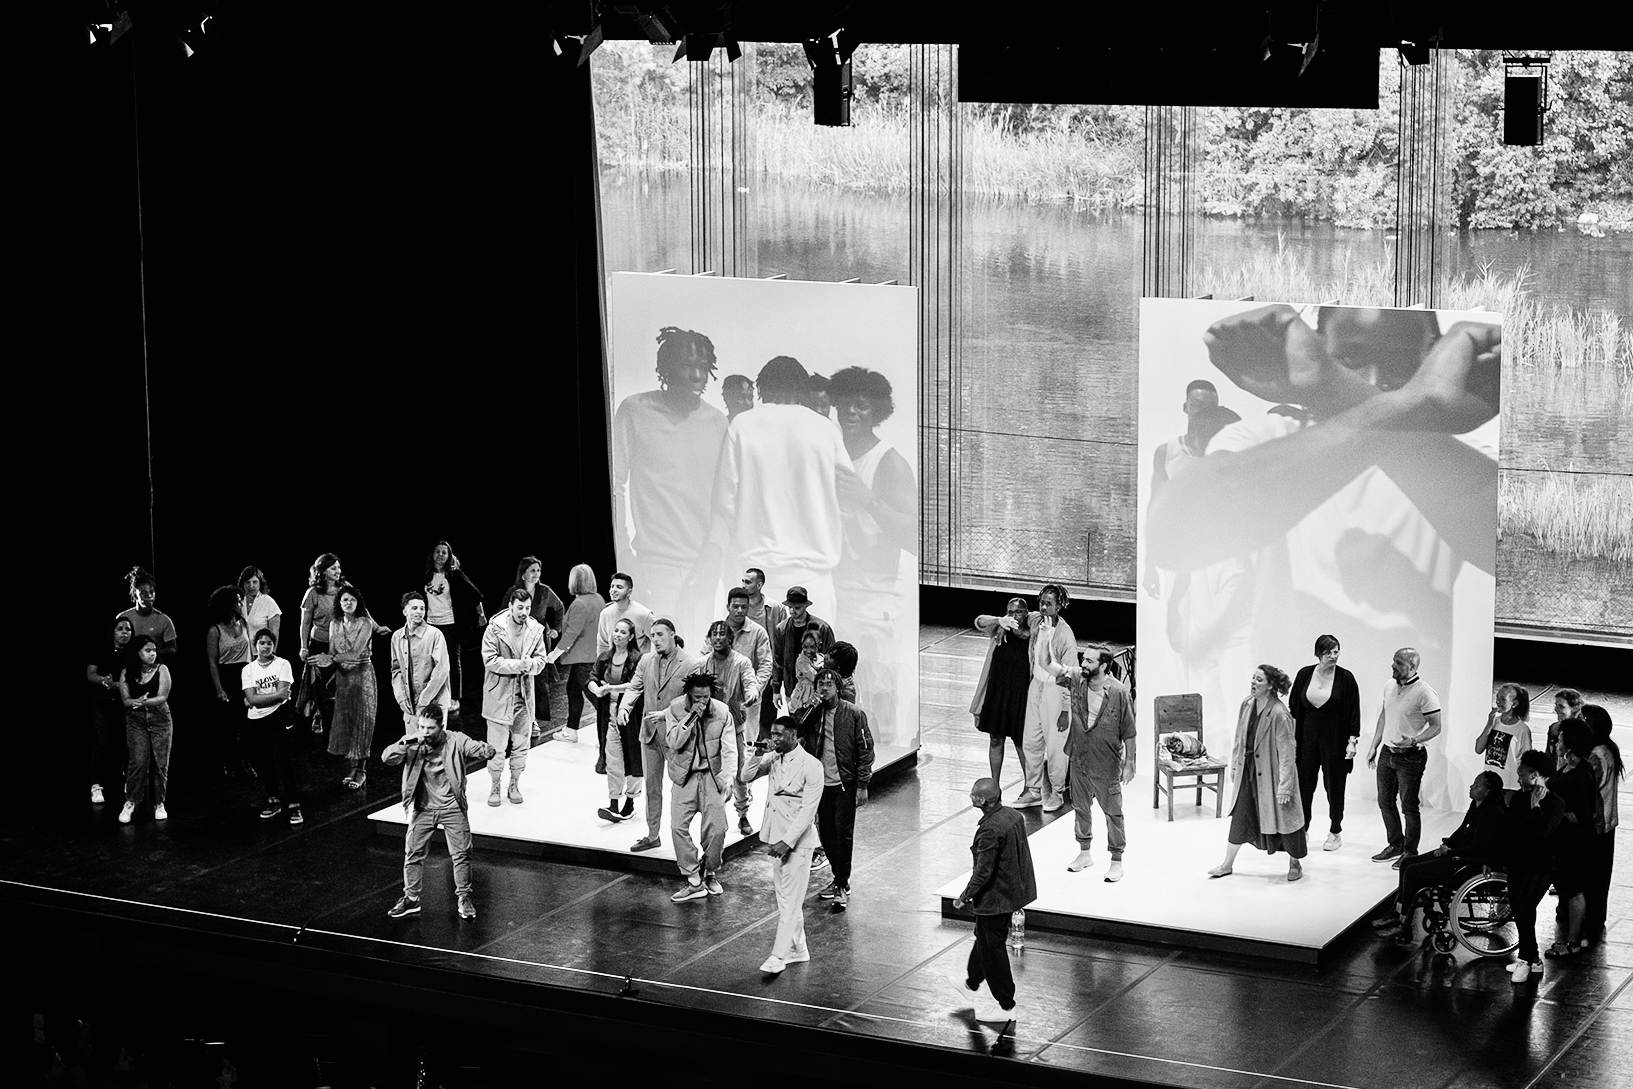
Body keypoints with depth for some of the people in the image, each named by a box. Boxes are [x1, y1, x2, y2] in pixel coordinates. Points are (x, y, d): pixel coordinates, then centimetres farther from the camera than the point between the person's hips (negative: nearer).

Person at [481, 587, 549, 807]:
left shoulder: (535, 629, 1)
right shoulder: (495, 628, -10)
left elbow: (540, 661, 2)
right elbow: (490, 660, -15)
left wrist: (529, 665, -20)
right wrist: (518, 664, -20)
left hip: (524, 695, 4)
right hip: (499, 695, -4)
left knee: (521, 744, 9)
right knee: (497, 746, 1)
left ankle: (514, 786, 23)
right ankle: (495, 787, 14)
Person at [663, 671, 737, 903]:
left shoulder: (722, 713, -6)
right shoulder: (674, 709, -6)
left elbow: (729, 750, -6)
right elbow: (674, 742, -17)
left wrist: (727, 779, -16)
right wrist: (691, 717, -25)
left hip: (712, 776, 0)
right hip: (684, 777, 0)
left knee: (717, 828, -8)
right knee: (678, 827, -10)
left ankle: (710, 873, 18)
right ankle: (694, 882, -2)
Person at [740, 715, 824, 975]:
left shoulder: (811, 766, -15)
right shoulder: (772, 758, 6)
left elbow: (808, 810, -17)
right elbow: (744, 777, 9)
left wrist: (787, 842, -21)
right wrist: (758, 757, -10)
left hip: (797, 840, -7)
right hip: (776, 836, 7)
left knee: (790, 899, -6)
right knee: (785, 896, 14)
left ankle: (778, 956, -8)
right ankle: (798, 948, 25)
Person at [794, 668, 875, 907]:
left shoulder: (853, 714, -4)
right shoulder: (812, 714, 7)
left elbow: (865, 750, -4)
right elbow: (796, 731, -10)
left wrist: (862, 786, -8)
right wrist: (813, 707, -15)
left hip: (845, 783, -4)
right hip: (821, 783, 4)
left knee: (843, 832, -7)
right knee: (826, 833, 9)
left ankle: (842, 886, -2)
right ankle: (840, 879, 25)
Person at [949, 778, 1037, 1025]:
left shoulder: (990, 831, -29)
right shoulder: (1014, 816, -2)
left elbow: (983, 872, -27)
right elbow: (1021, 855, 9)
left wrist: (964, 897, -14)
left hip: (994, 898, -9)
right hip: (1014, 891, 9)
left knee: (992, 949, 7)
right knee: (984, 938, 28)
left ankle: (1005, 1006, 17)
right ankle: (971, 983, 48)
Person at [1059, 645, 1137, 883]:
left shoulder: (1119, 692, -19)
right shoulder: (1076, 680, -7)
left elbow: (1129, 732, -13)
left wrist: (1129, 764, -10)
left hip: (1106, 765, -5)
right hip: (1078, 760, 5)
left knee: (1113, 813, 6)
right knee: (1080, 808, 19)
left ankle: (1117, 861, 19)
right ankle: (1084, 853, 37)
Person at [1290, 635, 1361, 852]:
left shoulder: (1346, 678, -7)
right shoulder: (1304, 675, 1)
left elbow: (1353, 712, -5)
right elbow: (1293, 708, 9)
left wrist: (1352, 740, -10)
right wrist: (1292, 735, 7)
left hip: (1334, 739, -2)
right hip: (1308, 736, 2)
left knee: (1335, 785, 6)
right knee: (1303, 784, 2)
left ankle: (1335, 832, 19)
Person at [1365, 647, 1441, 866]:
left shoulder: (1425, 694, -16)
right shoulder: (1390, 687, 7)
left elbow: (1435, 726, -13)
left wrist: (1414, 741, -27)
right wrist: (1373, 746, 17)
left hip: (1410, 756, -7)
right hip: (1387, 752, 7)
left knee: (1409, 806, 0)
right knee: (1385, 802, 14)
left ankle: (1410, 852, 12)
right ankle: (1395, 845, 30)